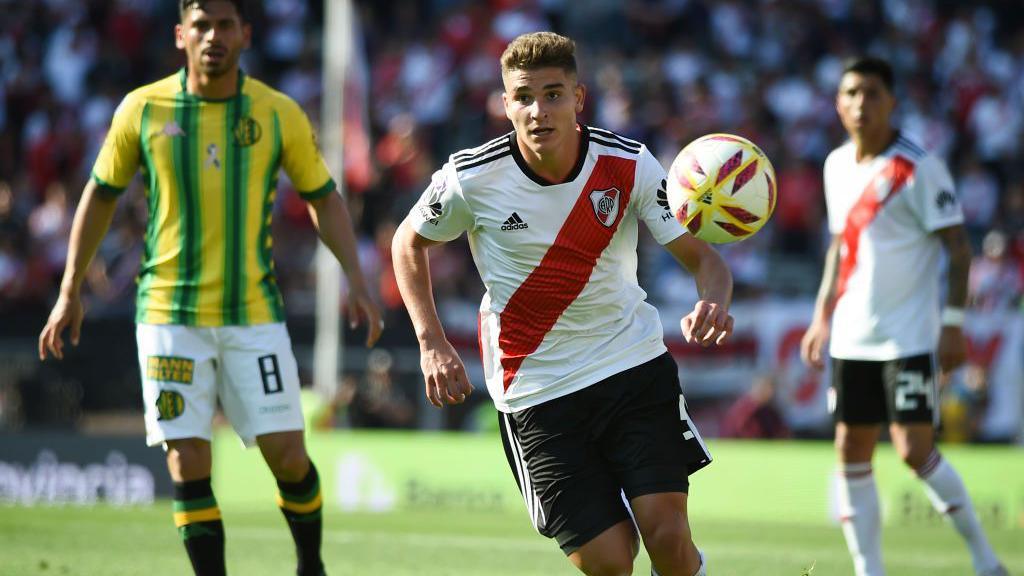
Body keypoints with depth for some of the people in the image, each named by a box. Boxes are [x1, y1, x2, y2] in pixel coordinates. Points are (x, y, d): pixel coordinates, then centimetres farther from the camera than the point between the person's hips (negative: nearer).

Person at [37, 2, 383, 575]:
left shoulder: (278, 113, -1)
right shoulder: (143, 110, -1)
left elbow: (323, 197, 9)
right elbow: (101, 195, 10)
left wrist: (356, 280, -2)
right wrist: (71, 292, 8)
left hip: (255, 313, 0)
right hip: (170, 315, 0)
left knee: (287, 456, -3)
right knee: (188, 463, -6)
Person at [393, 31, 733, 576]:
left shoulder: (629, 164, -10)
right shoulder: (471, 177, -11)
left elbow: (702, 255, -7)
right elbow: (409, 242, 8)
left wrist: (713, 302, -31)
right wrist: (432, 343, -2)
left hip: (635, 367, 1)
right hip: (534, 387, -1)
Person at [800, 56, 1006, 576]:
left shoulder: (918, 168, -10)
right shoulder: (837, 166, 9)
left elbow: (958, 248, -11)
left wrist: (953, 323, -17)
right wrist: (823, 316, 18)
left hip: (909, 336, -6)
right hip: (852, 337, 7)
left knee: (915, 450, -13)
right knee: (852, 454, 3)